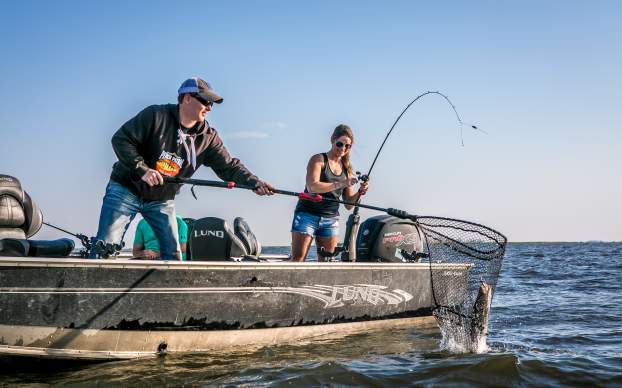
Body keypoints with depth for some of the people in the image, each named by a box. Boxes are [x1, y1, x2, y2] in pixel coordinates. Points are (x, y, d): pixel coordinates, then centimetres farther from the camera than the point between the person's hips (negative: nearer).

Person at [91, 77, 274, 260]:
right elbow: (121, 139, -16)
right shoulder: (156, 115, -16)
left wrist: (255, 183, -23)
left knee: (173, 252, 0)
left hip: (162, 201, 4)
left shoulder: (208, 137, -4)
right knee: (105, 246, -9)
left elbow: (229, 166, -6)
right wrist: (142, 169, -27)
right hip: (126, 188, -4)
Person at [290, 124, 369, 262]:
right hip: (307, 214, -5)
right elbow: (311, 187, -19)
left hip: (331, 219, 5)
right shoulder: (319, 159, -2)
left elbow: (348, 204, 13)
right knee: (298, 259, -12)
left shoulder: (347, 169, 12)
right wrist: (340, 184, -25)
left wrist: (359, 193, -7)